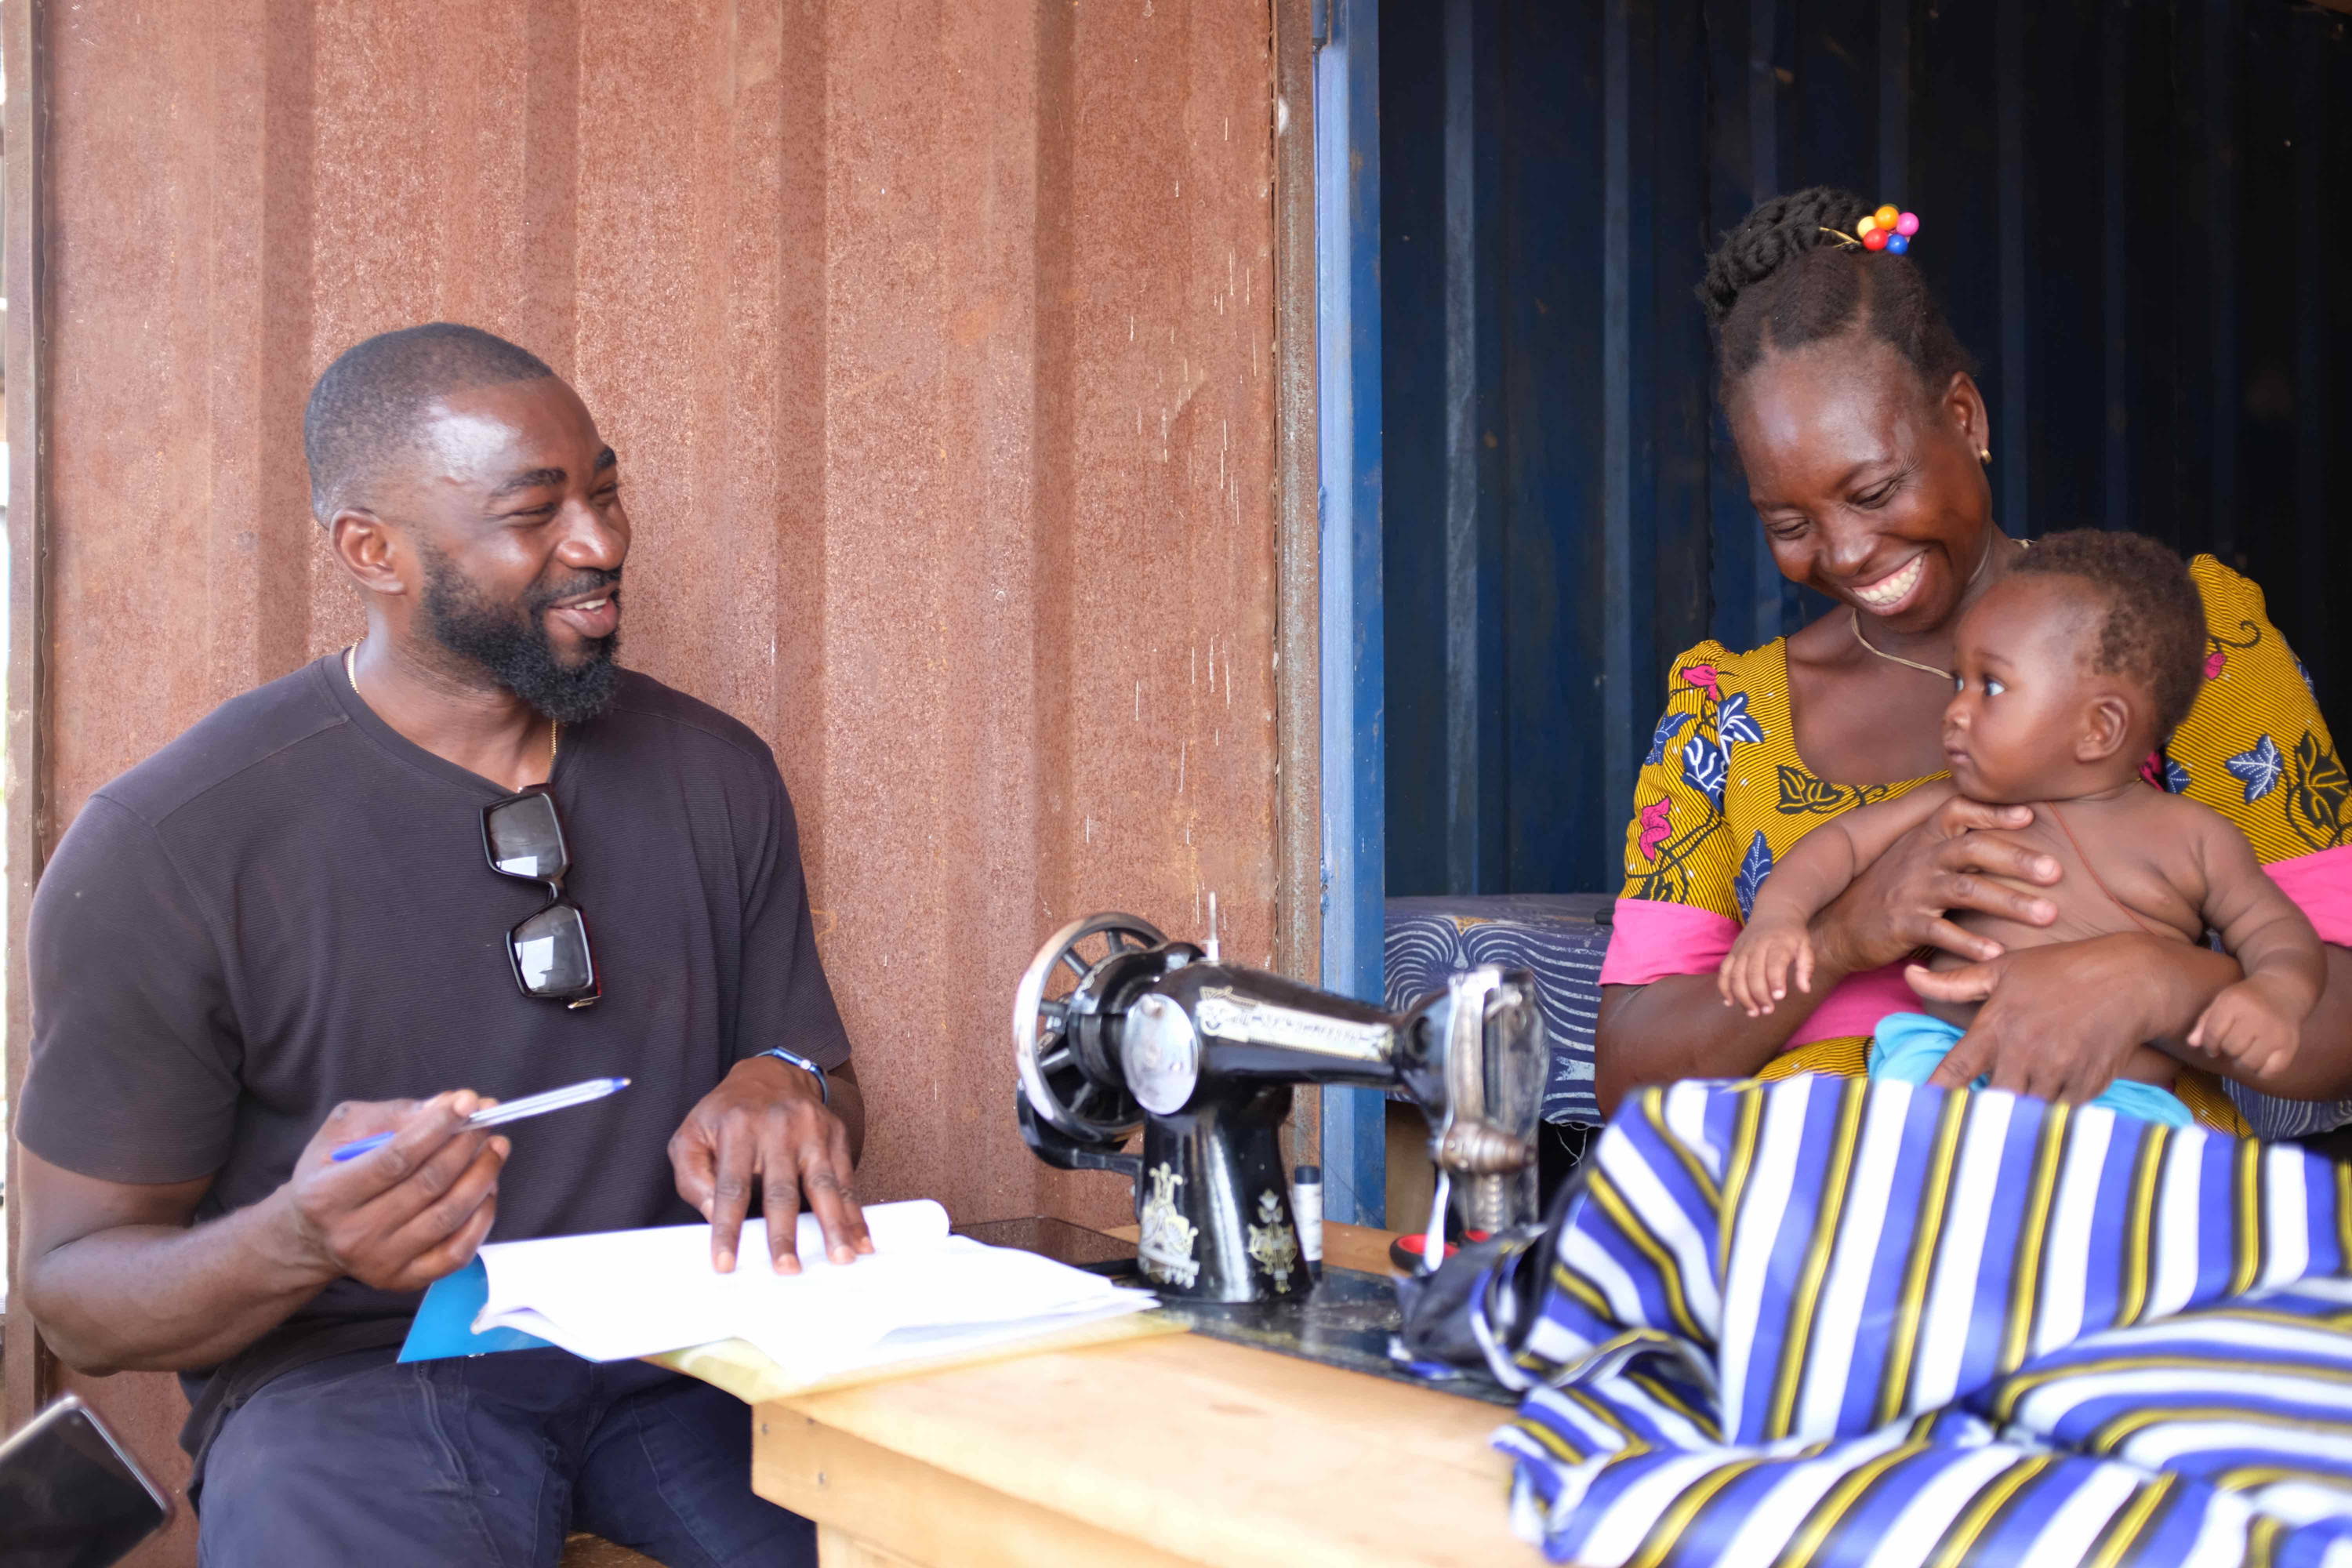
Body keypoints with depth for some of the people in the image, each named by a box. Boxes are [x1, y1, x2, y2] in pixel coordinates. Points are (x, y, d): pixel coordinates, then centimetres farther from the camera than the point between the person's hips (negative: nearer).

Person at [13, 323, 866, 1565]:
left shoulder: (715, 775, 8)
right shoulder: (163, 844, -6)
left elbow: (820, 1078, 18)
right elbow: (74, 1283, -1)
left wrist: (787, 1089, -8)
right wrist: (296, 1242, -24)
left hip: (678, 1350, 3)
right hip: (348, 1366, -2)